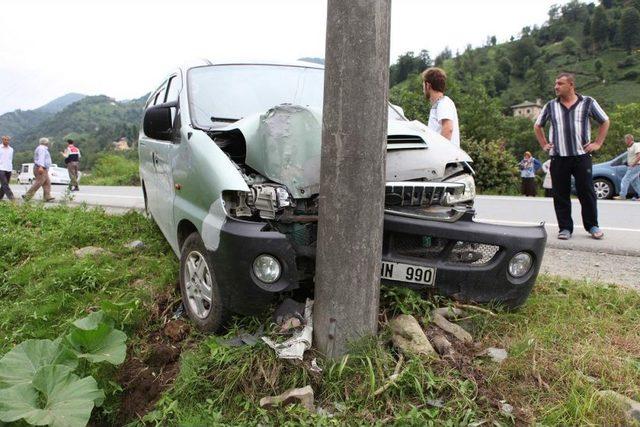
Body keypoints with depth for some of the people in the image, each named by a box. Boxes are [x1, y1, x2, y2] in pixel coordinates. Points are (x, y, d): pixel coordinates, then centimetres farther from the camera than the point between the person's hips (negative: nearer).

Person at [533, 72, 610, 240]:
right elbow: (537, 126, 22)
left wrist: (598, 143, 7)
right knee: (561, 195, 2)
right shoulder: (550, 106, 9)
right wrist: (544, 145, 13)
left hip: (582, 156, -1)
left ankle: (592, 225, 15)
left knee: (587, 192, 1)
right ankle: (565, 228, 11)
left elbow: (605, 121, 15)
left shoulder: (588, 103, 5)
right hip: (558, 157, 2)